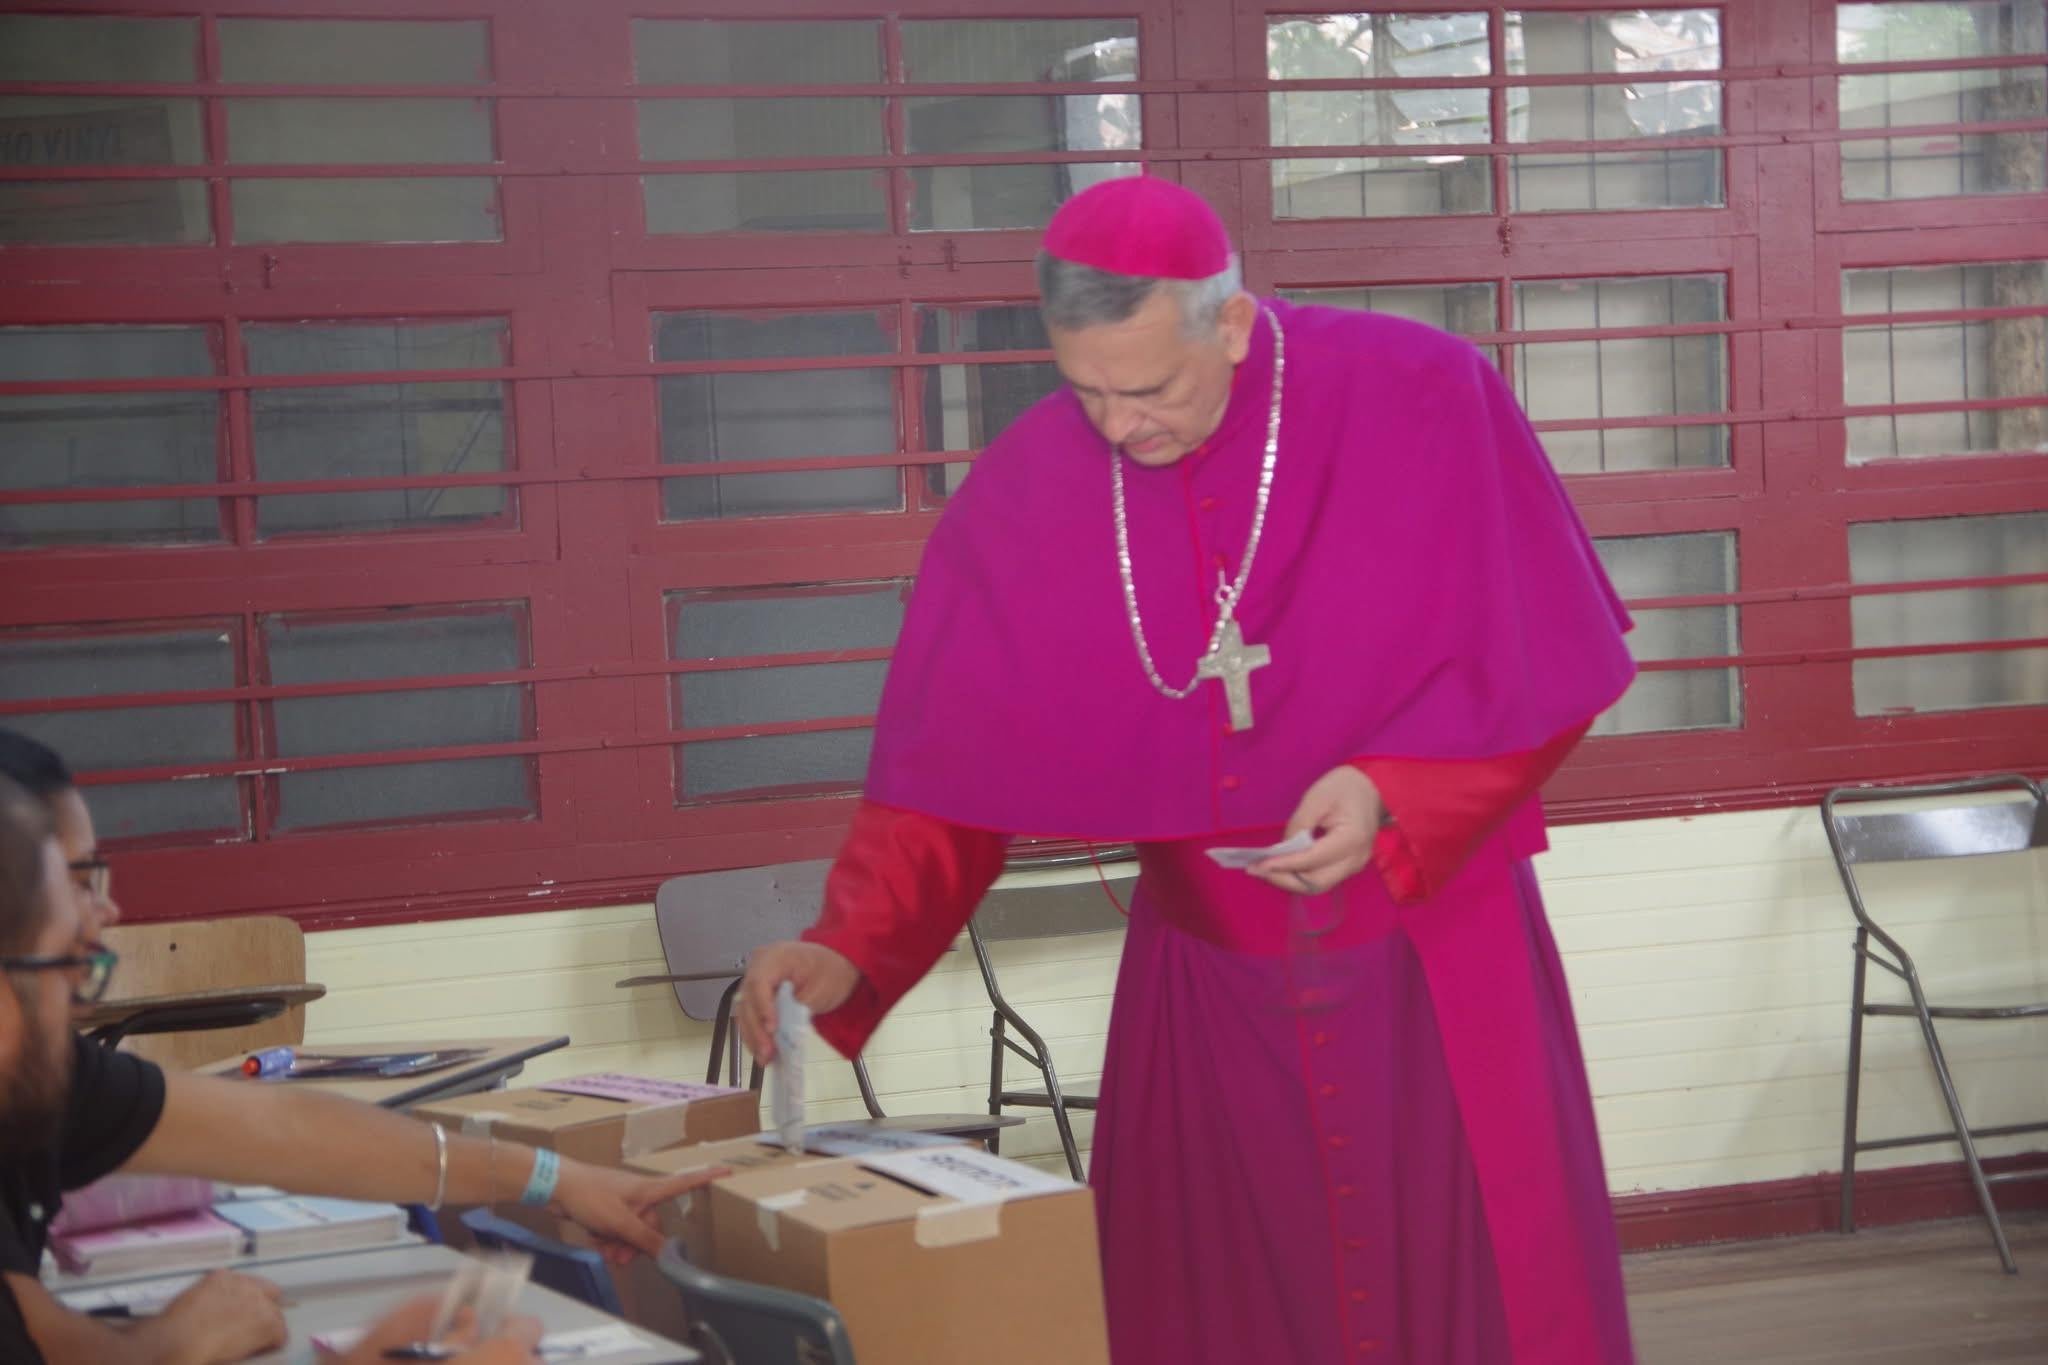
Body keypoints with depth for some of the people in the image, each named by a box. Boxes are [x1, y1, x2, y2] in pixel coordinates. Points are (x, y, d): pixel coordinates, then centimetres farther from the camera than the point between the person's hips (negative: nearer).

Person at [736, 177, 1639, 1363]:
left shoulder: (1423, 402, -14)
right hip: (1207, 984, 2)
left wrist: (1395, 794, -24)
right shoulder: (1027, 491, -8)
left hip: (1439, 959, -2)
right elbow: (954, 768, -5)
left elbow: (1538, 665, -9)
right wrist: (848, 945, -17)